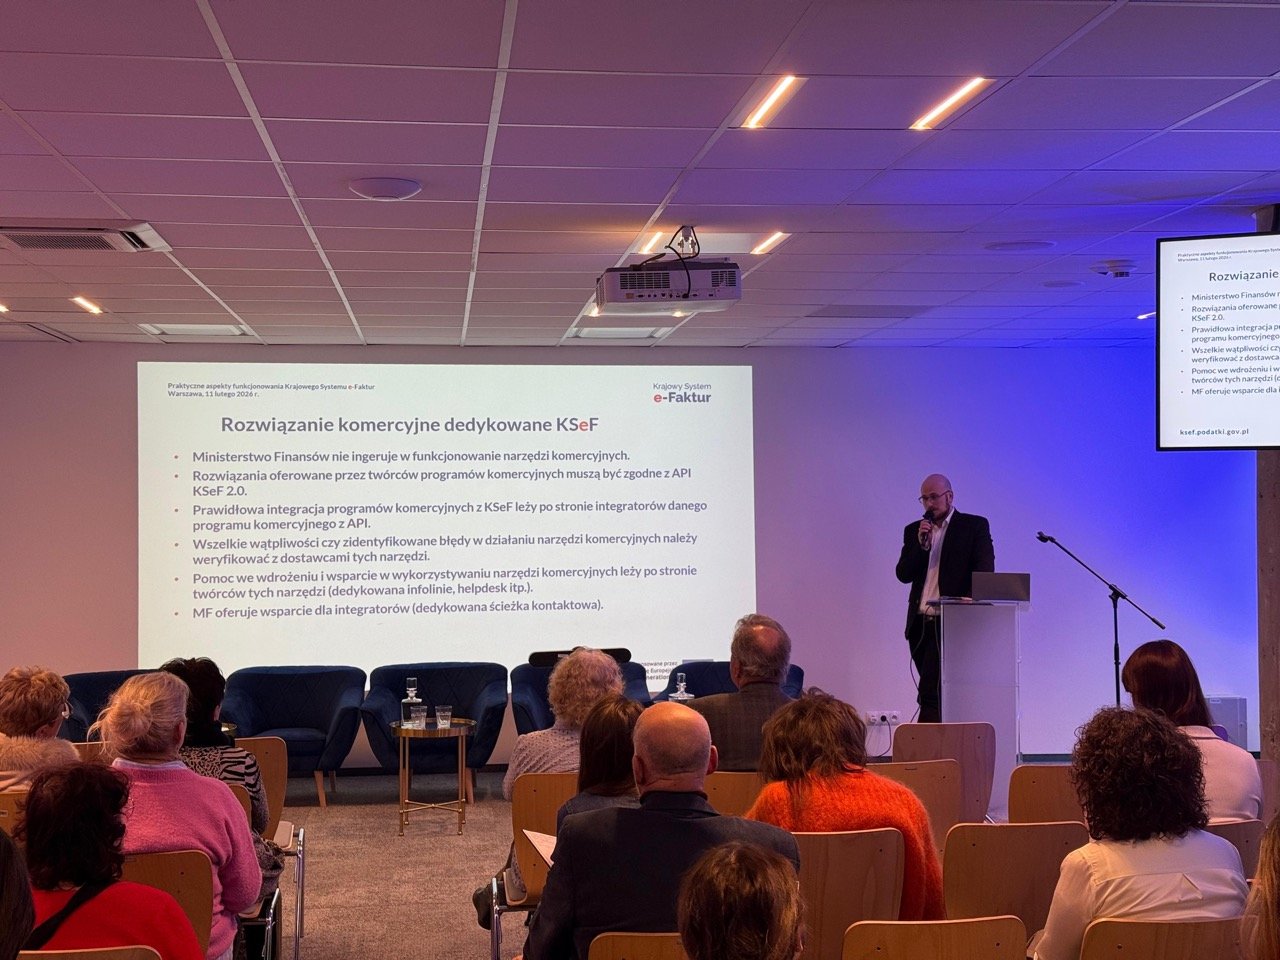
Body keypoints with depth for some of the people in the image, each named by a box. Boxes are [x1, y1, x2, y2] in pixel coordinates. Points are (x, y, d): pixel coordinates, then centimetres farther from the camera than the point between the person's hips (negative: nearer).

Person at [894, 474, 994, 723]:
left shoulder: (975, 526, 3)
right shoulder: (914, 530, 15)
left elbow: (985, 572, -3)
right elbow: (903, 574, 7)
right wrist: (921, 545, -8)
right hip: (920, 624, 5)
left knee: (930, 694, -16)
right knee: (935, 693, 8)